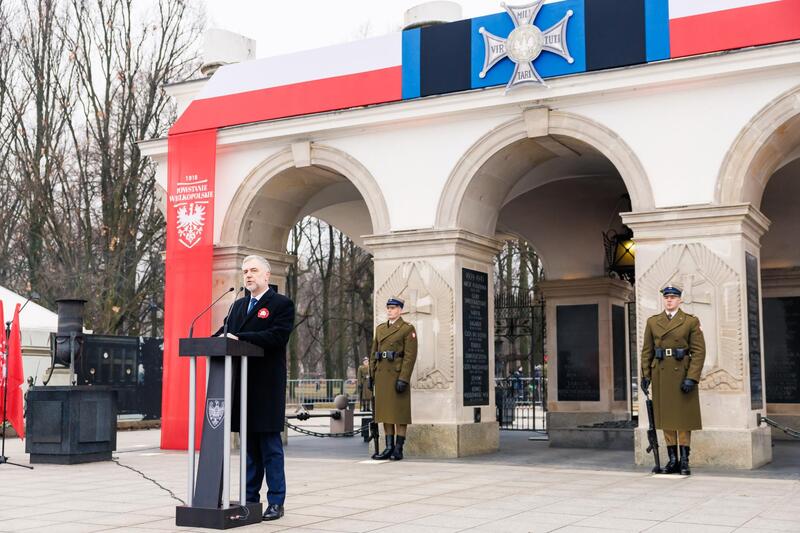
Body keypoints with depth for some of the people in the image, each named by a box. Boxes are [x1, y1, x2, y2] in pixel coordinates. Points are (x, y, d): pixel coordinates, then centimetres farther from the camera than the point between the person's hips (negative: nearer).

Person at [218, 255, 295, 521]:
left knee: (270, 445, -1)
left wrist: (239, 338, -20)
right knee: (249, 446, 11)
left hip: (266, 386, -6)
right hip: (242, 386, 6)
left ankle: (276, 502, 5)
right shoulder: (238, 305, 20)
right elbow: (228, 332, 14)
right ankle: (250, 499, 18)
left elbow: (277, 337, -16)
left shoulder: (282, 304, -3)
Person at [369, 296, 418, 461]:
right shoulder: (380, 328, 15)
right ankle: (389, 448, 12)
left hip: (398, 374, -6)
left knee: (399, 412, -2)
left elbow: (410, 355, -11)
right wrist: (371, 376, 10)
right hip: (382, 375, 6)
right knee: (386, 413, 7)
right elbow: (374, 354, 16)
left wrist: (403, 378, -18)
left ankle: (398, 449, 2)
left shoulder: (408, 329, -4)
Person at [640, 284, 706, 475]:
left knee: (684, 417, 0)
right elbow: (647, 351, 10)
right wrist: (645, 375, 2)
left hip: (683, 373, -3)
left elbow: (699, 351, -5)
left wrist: (692, 378, -13)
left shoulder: (691, 321, 0)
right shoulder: (652, 322, 9)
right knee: (666, 417, 6)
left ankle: (684, 460, 6)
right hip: (660, 374, 3)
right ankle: (672, 460, 12)